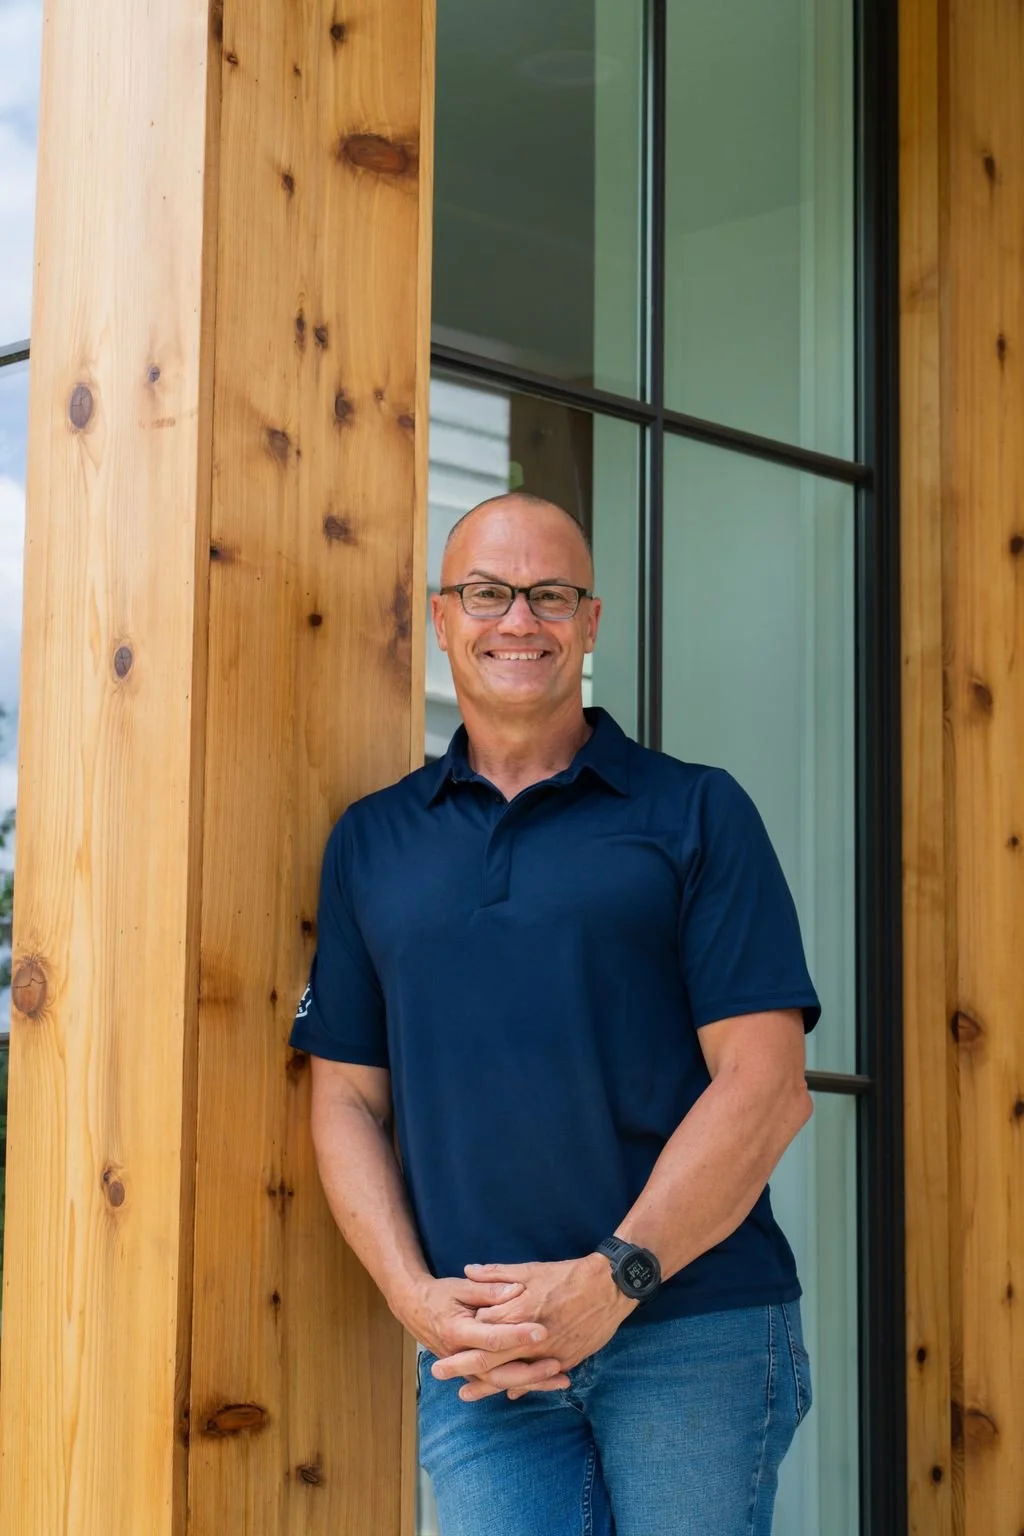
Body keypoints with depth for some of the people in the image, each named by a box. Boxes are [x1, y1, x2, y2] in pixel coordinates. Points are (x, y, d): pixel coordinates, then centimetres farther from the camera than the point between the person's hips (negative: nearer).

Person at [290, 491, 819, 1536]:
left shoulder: (697, 813, 5)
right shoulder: (372, 842, 14)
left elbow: (767, 1085, -3)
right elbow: (349, 1100, 12)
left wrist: (614, 1279, -12)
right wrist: (417, 1295, -4)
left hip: (696, 1335, -2)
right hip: (476, 1358, 2)